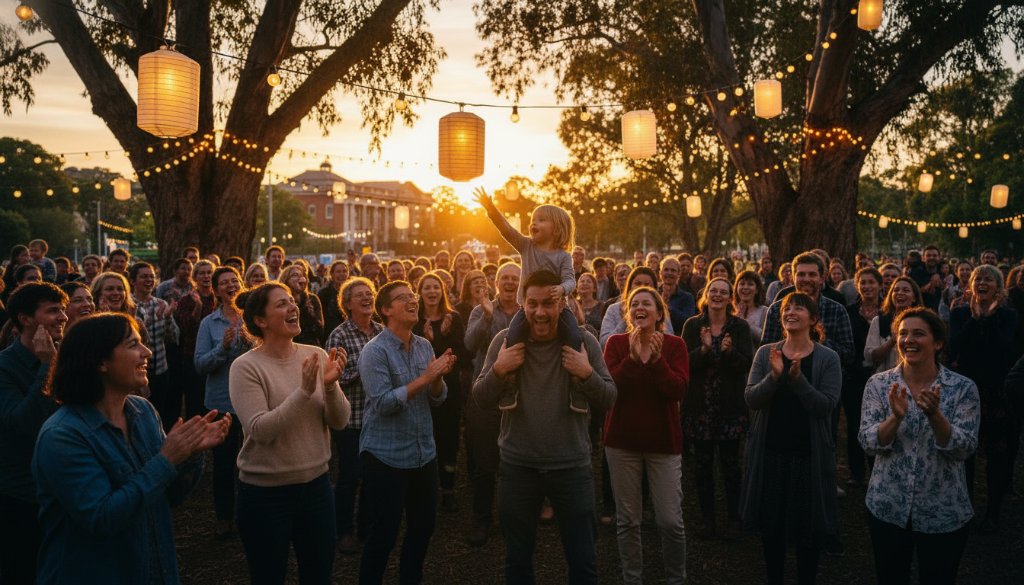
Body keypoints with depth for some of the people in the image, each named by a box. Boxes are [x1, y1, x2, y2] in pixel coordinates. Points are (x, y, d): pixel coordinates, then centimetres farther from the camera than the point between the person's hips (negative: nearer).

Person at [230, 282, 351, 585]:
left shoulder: (316, 355, -2)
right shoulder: (245, 366, -13)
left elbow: (339, 422, -3)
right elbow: (261, 431, -22)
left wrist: (330, 386, -21)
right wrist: (304, 390, -28)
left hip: (316, 484, 4)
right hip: (265, 493, -4)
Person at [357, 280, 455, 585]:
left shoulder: (424, 346, 5)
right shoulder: (374, 351, -14)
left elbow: (437, 399, 6)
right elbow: (383, 404, -22)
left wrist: (438, 377, -15)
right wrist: (424, 378, -24)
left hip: (424, 453, 6)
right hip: (385, 456, -6)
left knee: (424, 525, 17)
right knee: (383, 532, 5)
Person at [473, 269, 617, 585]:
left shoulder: (584, 341, -7)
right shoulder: (504, 340, -5)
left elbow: (608, 400, -6)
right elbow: (481, 400, -4)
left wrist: (587, 373, -24)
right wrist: (498, 370, -22)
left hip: (571, 465, -1)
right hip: (517, 465, 1)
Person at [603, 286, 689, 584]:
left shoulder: (674, 345, -1)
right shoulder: (616, 343, 0)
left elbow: (679, 389, -14)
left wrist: (657, 360, -25)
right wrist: (632, 358, -24)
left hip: (663, 440, 0)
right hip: (623, 440, 1)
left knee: (671, 521, 0)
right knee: (627, 520, 8)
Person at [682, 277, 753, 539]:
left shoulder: (740, 326, 1)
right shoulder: (692, 325, 2)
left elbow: (746, 363, -7)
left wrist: (729, 351, -26)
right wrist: (704, 349, -24)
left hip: (730, 406, 0)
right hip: (699, 405, 1)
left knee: (730, 463, 6)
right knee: (703, 464, 8)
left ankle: (733, 518, 21)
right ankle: (707, 518, 20)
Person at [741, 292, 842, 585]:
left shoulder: (828, 358, -5)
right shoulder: (766, 353, 0)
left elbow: (826, 405, -15)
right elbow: (751, 399, -8)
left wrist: (797, 377, -27)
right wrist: (774, 376, -25)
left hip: (809, 454, -2)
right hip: (769, 452, 2)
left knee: (808, 527, 10)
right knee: (771, 525, 12)